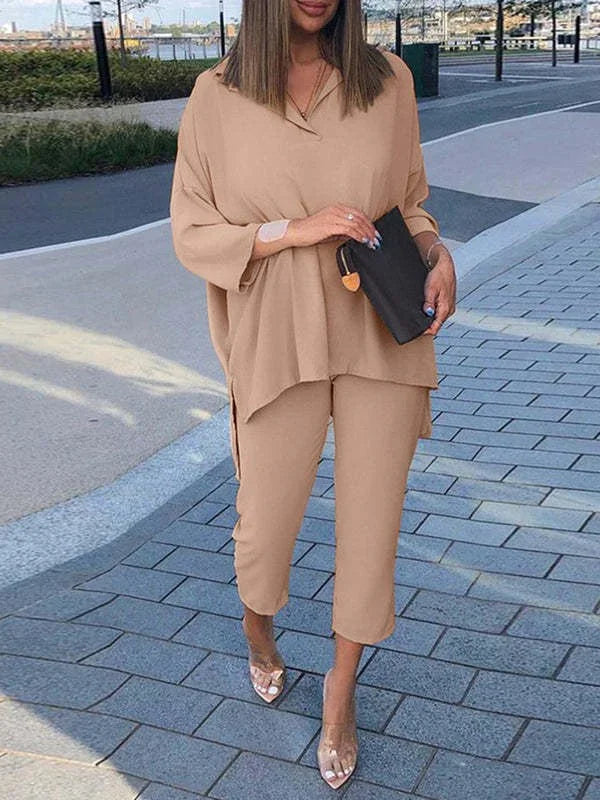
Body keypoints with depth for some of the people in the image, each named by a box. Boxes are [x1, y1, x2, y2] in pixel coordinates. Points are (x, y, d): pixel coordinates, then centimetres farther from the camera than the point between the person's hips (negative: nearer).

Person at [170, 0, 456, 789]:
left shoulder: (387, 80, 1)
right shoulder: (217, 97, -4)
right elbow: (191, 232, -2)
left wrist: (437, 253, -8)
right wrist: (293, 231, -16)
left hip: (385, 338, 2)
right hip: (284, 346, -1)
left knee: (371, 524, 7)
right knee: (266, 523, 11)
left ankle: (342, 687, 32)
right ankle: (258, 624, 48)